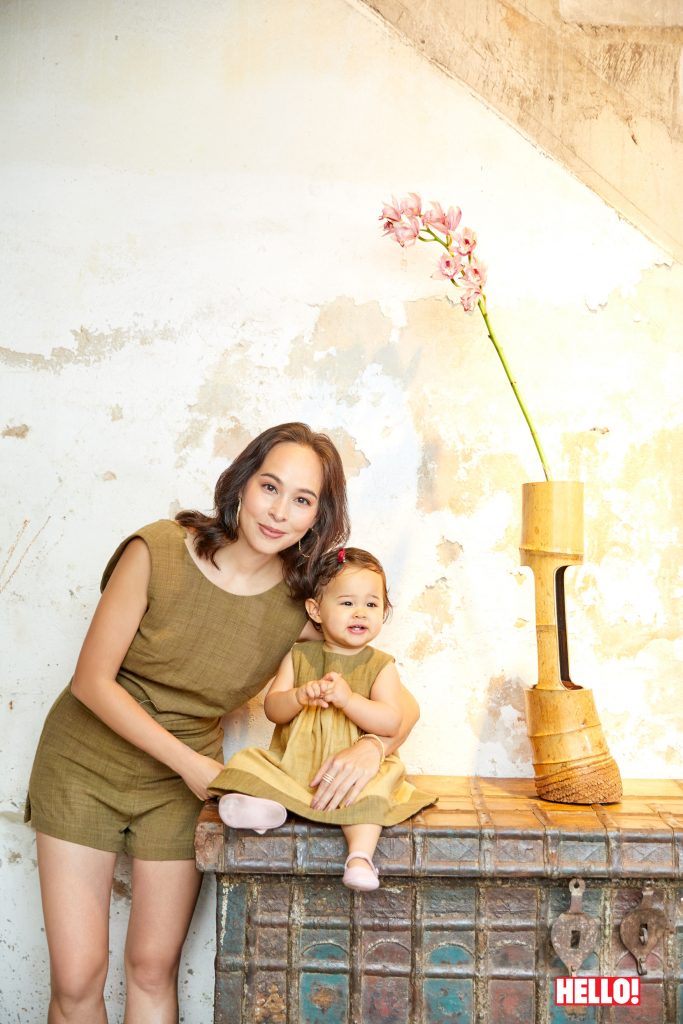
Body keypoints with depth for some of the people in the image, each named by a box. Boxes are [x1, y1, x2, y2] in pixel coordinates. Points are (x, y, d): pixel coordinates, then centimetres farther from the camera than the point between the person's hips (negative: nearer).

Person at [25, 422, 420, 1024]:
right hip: (84, 764, -1)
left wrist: (371, 748, -30)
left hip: (181, 783, 2)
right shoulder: (158, 552, -20)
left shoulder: (302, 605, -13)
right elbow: (93, 681, -15)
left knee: (152, 969, 10)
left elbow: (403, 703, -8)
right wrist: (191, 763, -18)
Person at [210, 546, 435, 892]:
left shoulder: (381, 666, 1)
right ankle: (262, 803, -38)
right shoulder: (299, 656, 6)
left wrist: (347, 699, -27)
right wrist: (301, 696, -23)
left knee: (374, 784, -32)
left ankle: (360, 854, -36)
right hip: (292, 763, 3)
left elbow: (391, 722, -12)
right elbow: (272, 708, 0)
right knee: (249, 761, -16)